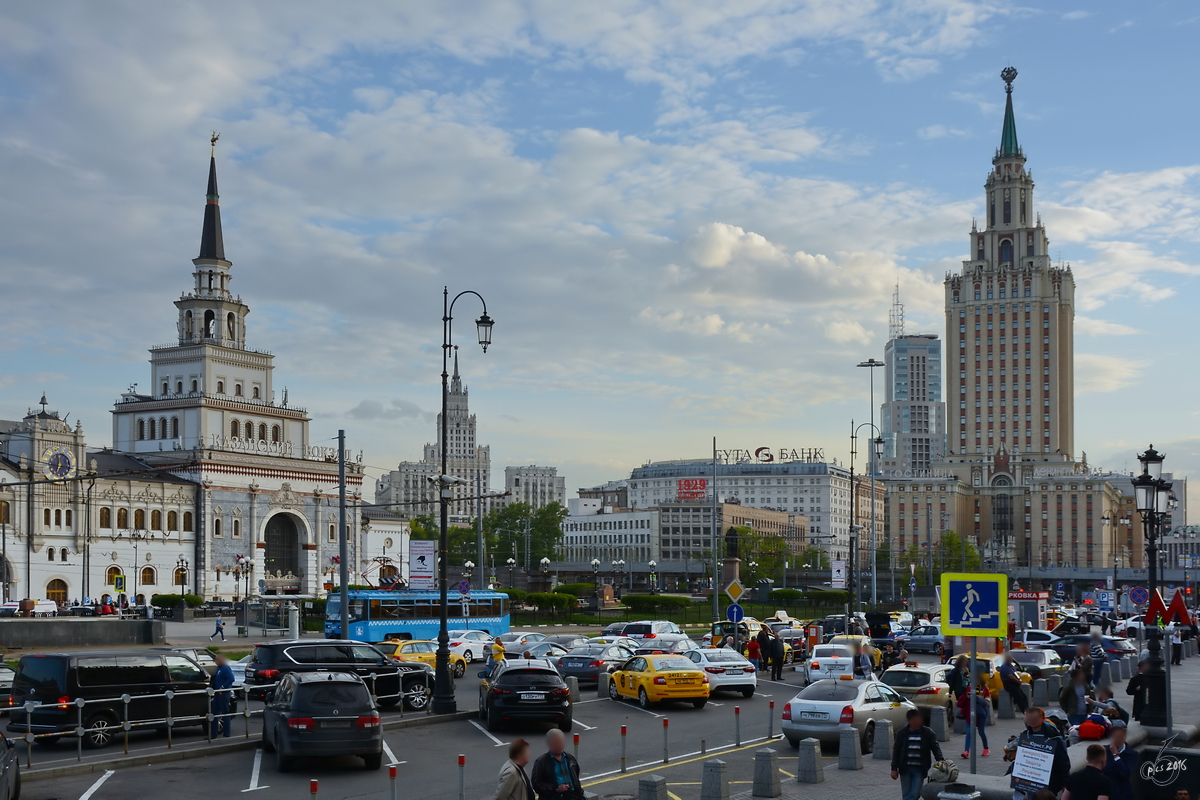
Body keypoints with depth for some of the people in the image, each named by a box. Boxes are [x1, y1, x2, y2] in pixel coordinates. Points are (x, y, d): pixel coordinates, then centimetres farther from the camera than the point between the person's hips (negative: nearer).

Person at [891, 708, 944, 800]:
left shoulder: (928, 733, 1)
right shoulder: (901, 733, 3)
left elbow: (935, 747, -6)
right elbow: (896, 751, 6)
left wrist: (940, 759, -26)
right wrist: (894, 769, 1)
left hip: (920, 769, -1)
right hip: (905, 768, 1)